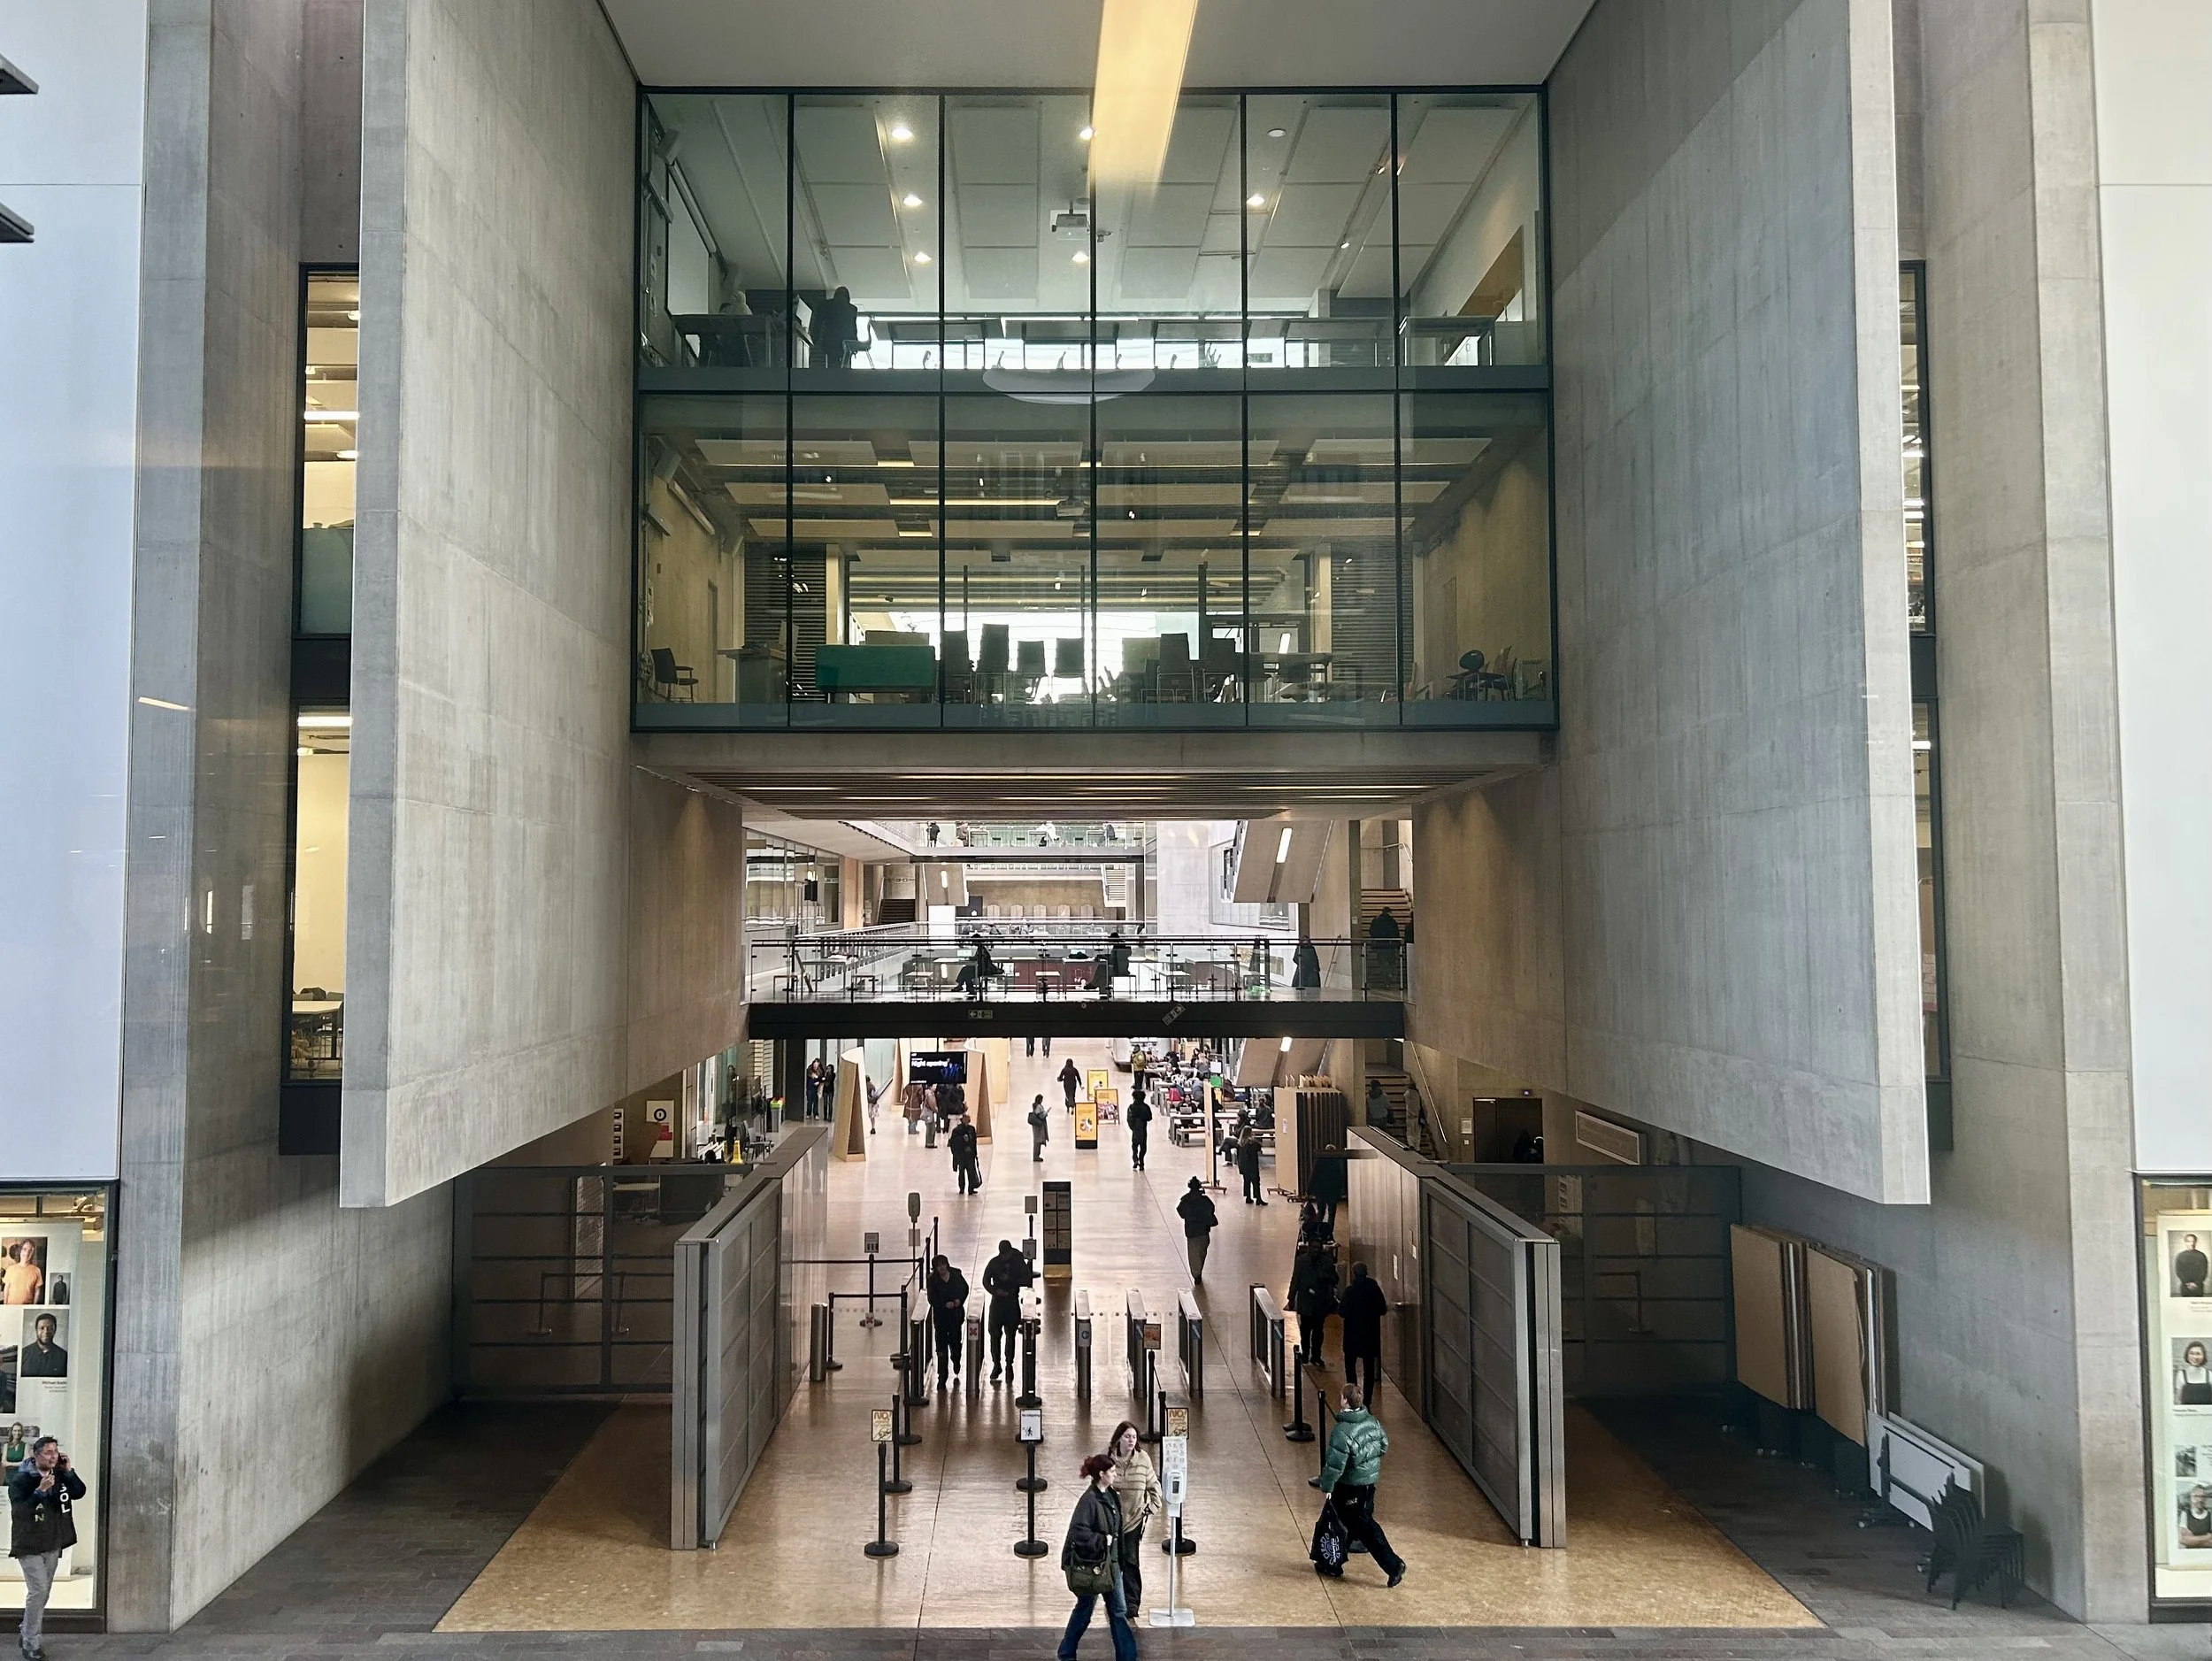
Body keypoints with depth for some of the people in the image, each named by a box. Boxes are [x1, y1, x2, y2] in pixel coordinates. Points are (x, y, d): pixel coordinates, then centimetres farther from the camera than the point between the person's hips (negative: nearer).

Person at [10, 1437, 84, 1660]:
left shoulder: (60, 1476, 2)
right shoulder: (21, 1479, -15)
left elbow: (79, 1492, 0)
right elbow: (19, 1510, -22)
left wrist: (68, 1471, -10)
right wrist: (40, 1491, -31)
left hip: (53, 1545, 6)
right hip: (30, 1545, -6)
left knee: (43, 1592, 14)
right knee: (38, 1591, -12)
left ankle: (27, 1633, 31)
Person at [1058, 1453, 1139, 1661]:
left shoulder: (1111, 1496, 3)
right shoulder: (1089, 1500, -22)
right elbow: (1078, 1532, -28)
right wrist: (1102, 1540, -21)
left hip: (1110, 1561, 7)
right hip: (1090, 1564, -7)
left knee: (1119, 1610, 9)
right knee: (1085, 1609, 10)